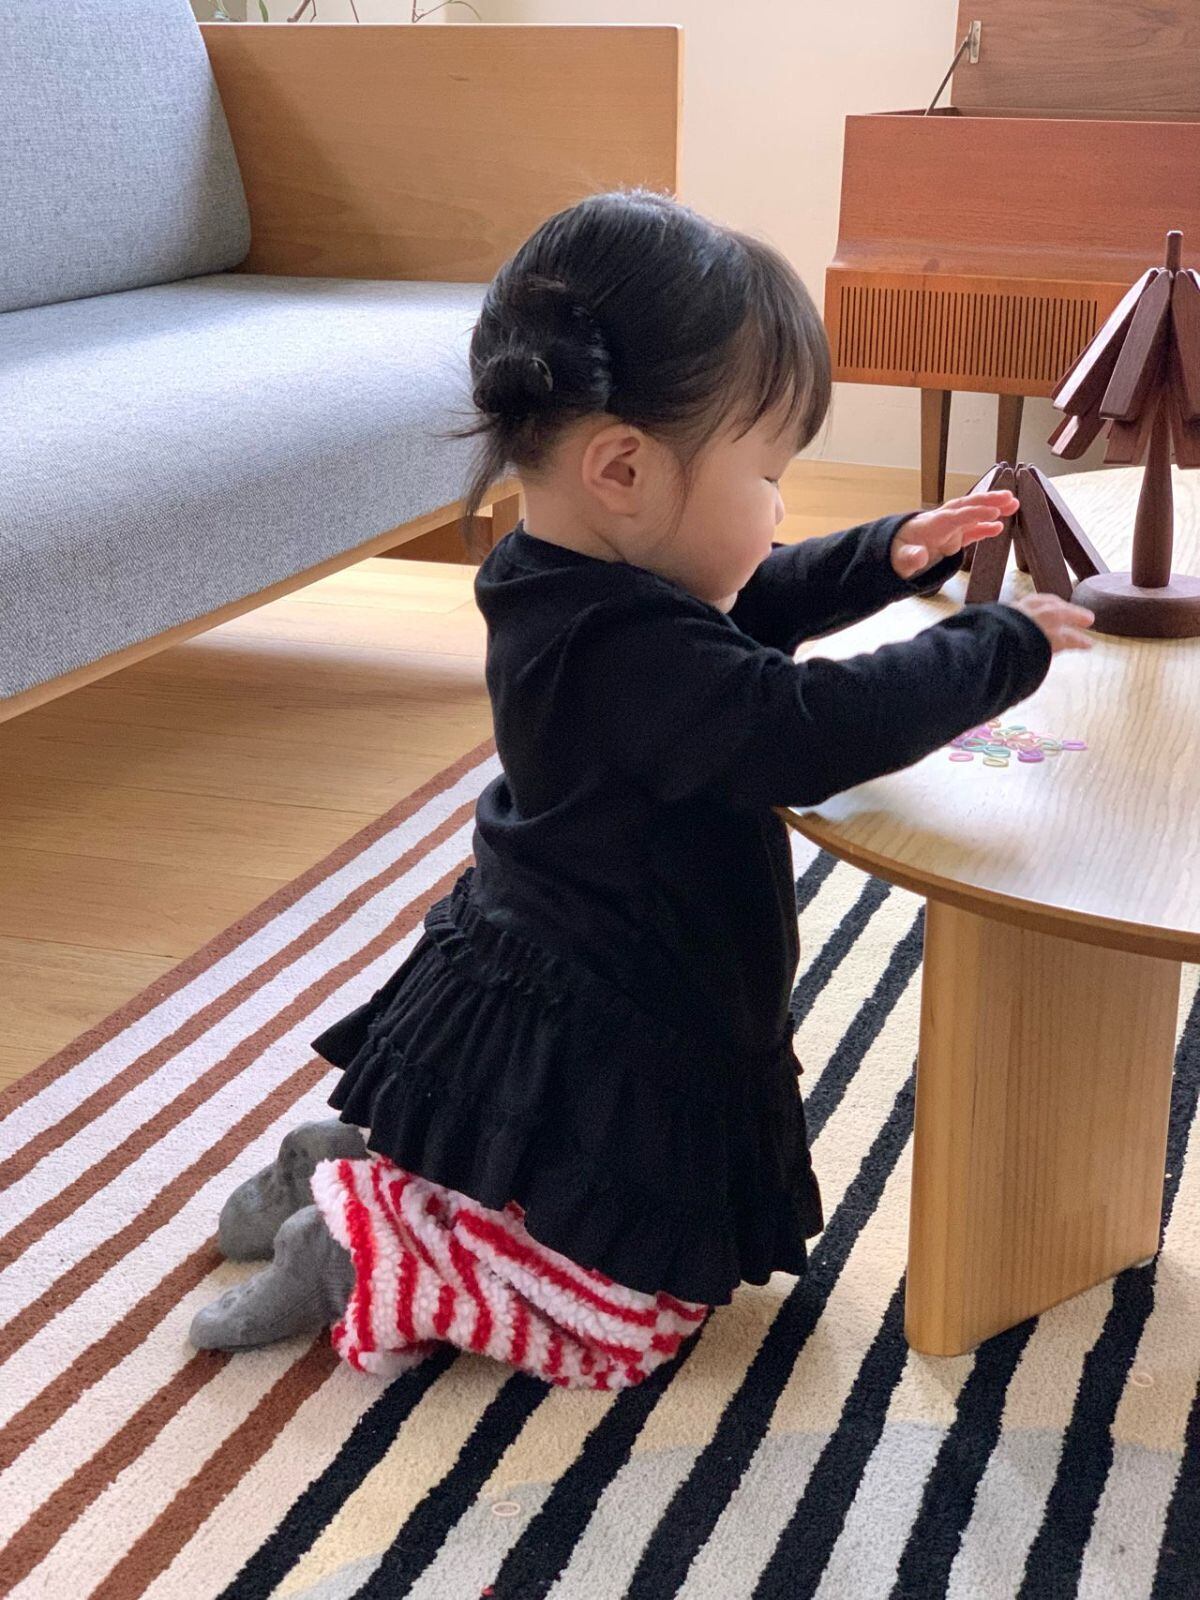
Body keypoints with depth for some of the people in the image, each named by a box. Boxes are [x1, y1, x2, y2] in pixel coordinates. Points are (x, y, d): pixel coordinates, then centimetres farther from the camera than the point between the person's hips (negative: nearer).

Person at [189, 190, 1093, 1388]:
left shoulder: (566, 584, 0)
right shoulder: (629, 652, -33)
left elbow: (756, 607, 16)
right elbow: (813, 729, -37)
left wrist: (887, 559, 4)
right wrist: (1001, 648, -23)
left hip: (527, 990, 10)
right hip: (585, 1045, -10)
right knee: (637, 1316, 3)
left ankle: (349, 1161, 22)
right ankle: (356, 1257, 2)